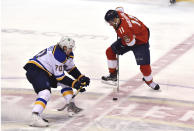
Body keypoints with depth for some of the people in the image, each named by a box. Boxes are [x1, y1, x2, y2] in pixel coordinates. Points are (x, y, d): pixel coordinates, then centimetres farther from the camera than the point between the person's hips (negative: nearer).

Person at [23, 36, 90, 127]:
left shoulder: (67, 53, 8)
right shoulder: (58, 55, -23)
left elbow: (71, 68, 21)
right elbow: (59, 77, -18)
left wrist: (81, 77, 8)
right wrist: (74, 84, -12)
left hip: (46, 72, 11)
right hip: (34, 70, -11)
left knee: (66, 82, 18)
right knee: (45, 93, -31)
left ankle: (70, 106, 24)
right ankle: (35, 117, -45)